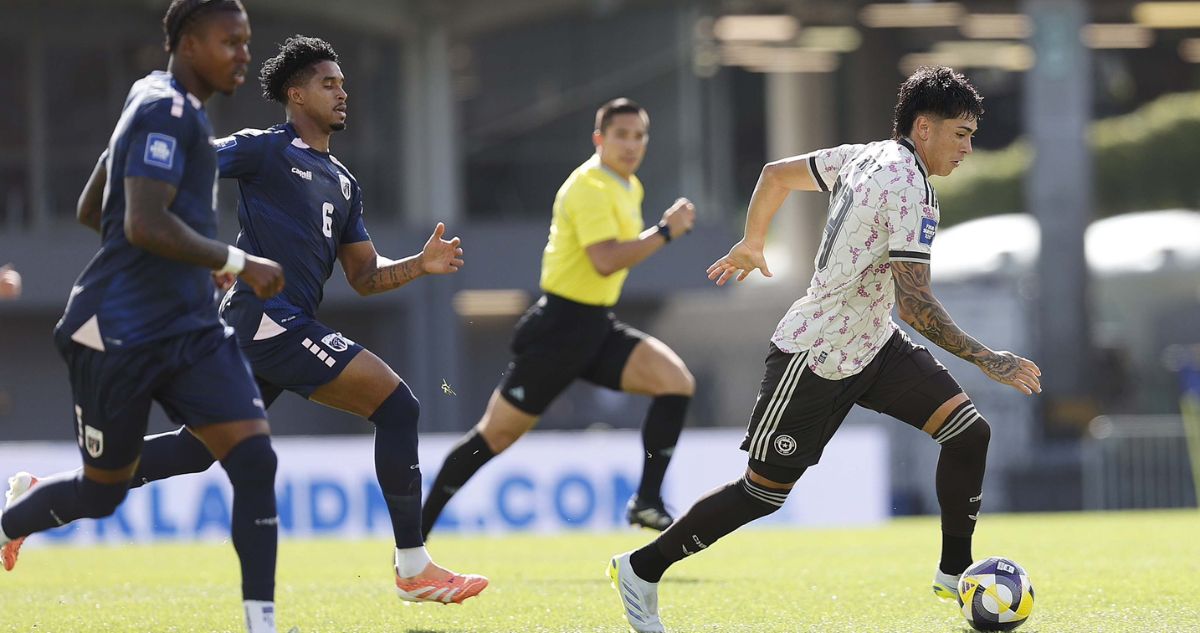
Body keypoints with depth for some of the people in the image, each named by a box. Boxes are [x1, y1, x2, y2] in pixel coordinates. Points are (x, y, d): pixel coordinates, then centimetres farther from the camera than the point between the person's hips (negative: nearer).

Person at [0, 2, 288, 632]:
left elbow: (91, 210, 22)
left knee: (254, 457, -10)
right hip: (118, 335, -9)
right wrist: (238, 263, -19)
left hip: (189, 329, 9)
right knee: (104, 490, 7)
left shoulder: (161, 102, 15)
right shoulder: (167, 111, -15)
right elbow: (145, 226, -27)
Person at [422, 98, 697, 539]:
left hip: (597, 328, 8)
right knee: (497, 435, -1)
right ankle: (415, 533, 11)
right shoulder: (589, 188, -17)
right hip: (560, 326, -8)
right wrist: (666, 232, -24)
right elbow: (606, 261, -30)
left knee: (676, 381, -14)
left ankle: (647, 502, -12)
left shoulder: (630, 188, 12)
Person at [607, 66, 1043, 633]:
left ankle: (955, 572, 6)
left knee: (969, 431, -5)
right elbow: (914, 302, -28)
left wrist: (751, 245, 32)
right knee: (765, 491, 1)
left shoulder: (866, 158, 5)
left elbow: (776, 174, 17)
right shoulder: (907, 187, -23)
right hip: (815, 362, -9)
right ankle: (641, 569, 17)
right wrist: (986, 361, -26)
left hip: (874, 346, 9)